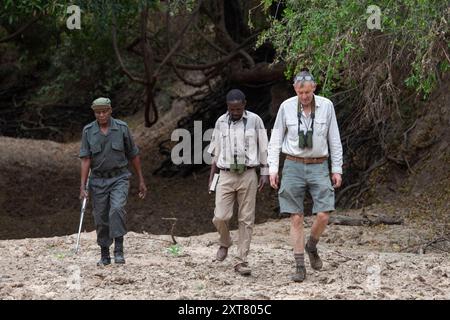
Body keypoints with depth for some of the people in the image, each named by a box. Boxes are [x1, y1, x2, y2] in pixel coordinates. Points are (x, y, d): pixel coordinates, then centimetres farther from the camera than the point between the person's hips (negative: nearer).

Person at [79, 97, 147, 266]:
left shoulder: (122, 128, -2)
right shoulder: (88, 131, -2)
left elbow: (133, 155, 6)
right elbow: (85, 159, -5)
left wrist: (141, 181, 7)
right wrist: (83, 186, -13)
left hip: (119, 178, -2)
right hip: (98, 180, 2)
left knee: (117, 209, -24)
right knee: (101, 219, 4)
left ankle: (119, 250, -21)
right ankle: (104, 256, 18)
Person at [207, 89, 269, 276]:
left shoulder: (255, 121, -1)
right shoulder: (221, 122, 6)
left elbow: (263, 148, 3)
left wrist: (265, 174, -2)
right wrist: (212, 175, 12)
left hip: (247, 175, -1)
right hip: (226, 176, 2)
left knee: (246, 219, -1)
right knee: (220, 217, -9)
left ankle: (241, 261, 4)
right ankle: (224, 243, 23)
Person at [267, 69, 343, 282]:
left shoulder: (326, 106, -3)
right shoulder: (286, 107, -4)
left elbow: (334, 140, 4)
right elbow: (276, 139, 3)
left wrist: (337, 169, 2)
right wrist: (273, 168, -3)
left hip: (318, 166, 0)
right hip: (294, 166, 0)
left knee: (323, 215, -10)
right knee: (296, 218, -2)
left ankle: (312, 246, 21)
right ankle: (300, 267, 5)